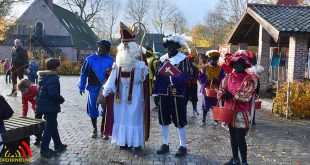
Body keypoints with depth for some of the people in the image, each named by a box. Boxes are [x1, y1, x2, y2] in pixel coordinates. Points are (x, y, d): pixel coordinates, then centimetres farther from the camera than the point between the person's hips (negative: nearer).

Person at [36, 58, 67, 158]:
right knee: (50, 127, -1)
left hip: (44, 105, 10)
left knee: (53, 125, 20)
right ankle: (44, 150, 4)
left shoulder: (44, 77, 12)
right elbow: (53, 93, -29)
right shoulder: (53, 79, -20)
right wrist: (61, 100, -13)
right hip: (50, 106, -10)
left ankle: (58, 145, 32)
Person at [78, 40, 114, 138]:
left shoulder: (111, 60, 0)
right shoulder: (90, 59, 2)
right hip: (93, 88, 1)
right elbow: (84, 73, 5)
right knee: (92, 109, 10)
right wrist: (81, 86, 3)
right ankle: (94, 129, 28)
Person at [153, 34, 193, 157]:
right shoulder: (162, 59, 10)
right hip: (163, 94, 5)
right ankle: (165, 144, 26)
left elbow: (185, 76, -15)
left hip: (178, 95, -5)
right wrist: (155, 92, 3)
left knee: (180, 121, 2)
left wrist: (173, 79, -28)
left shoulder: (183, 59, -5)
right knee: (164, 120, 12)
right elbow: (158, 76, 9)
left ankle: (183, 146, 15)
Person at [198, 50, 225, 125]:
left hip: (216, 90, 1)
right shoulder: (205, 67, -3)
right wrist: (207, 80, -20)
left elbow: (223, 79, 0)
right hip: (207, 89, -1)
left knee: (215, 105, 10)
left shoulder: (220, 68, 2)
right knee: (205, 105, 5)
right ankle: (203, 119, 20)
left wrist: (217, 80, -18)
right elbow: (200, 78, -5)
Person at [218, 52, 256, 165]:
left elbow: (247, 96, -20)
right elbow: (221, 90, 3)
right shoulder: (228, 77, 5)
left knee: (240, 139, -2)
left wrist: (232, 94, -18)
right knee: (233, 137, 17)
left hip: (241, 113, -6)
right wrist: (224, 94, -18)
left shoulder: (248, 79, -10)